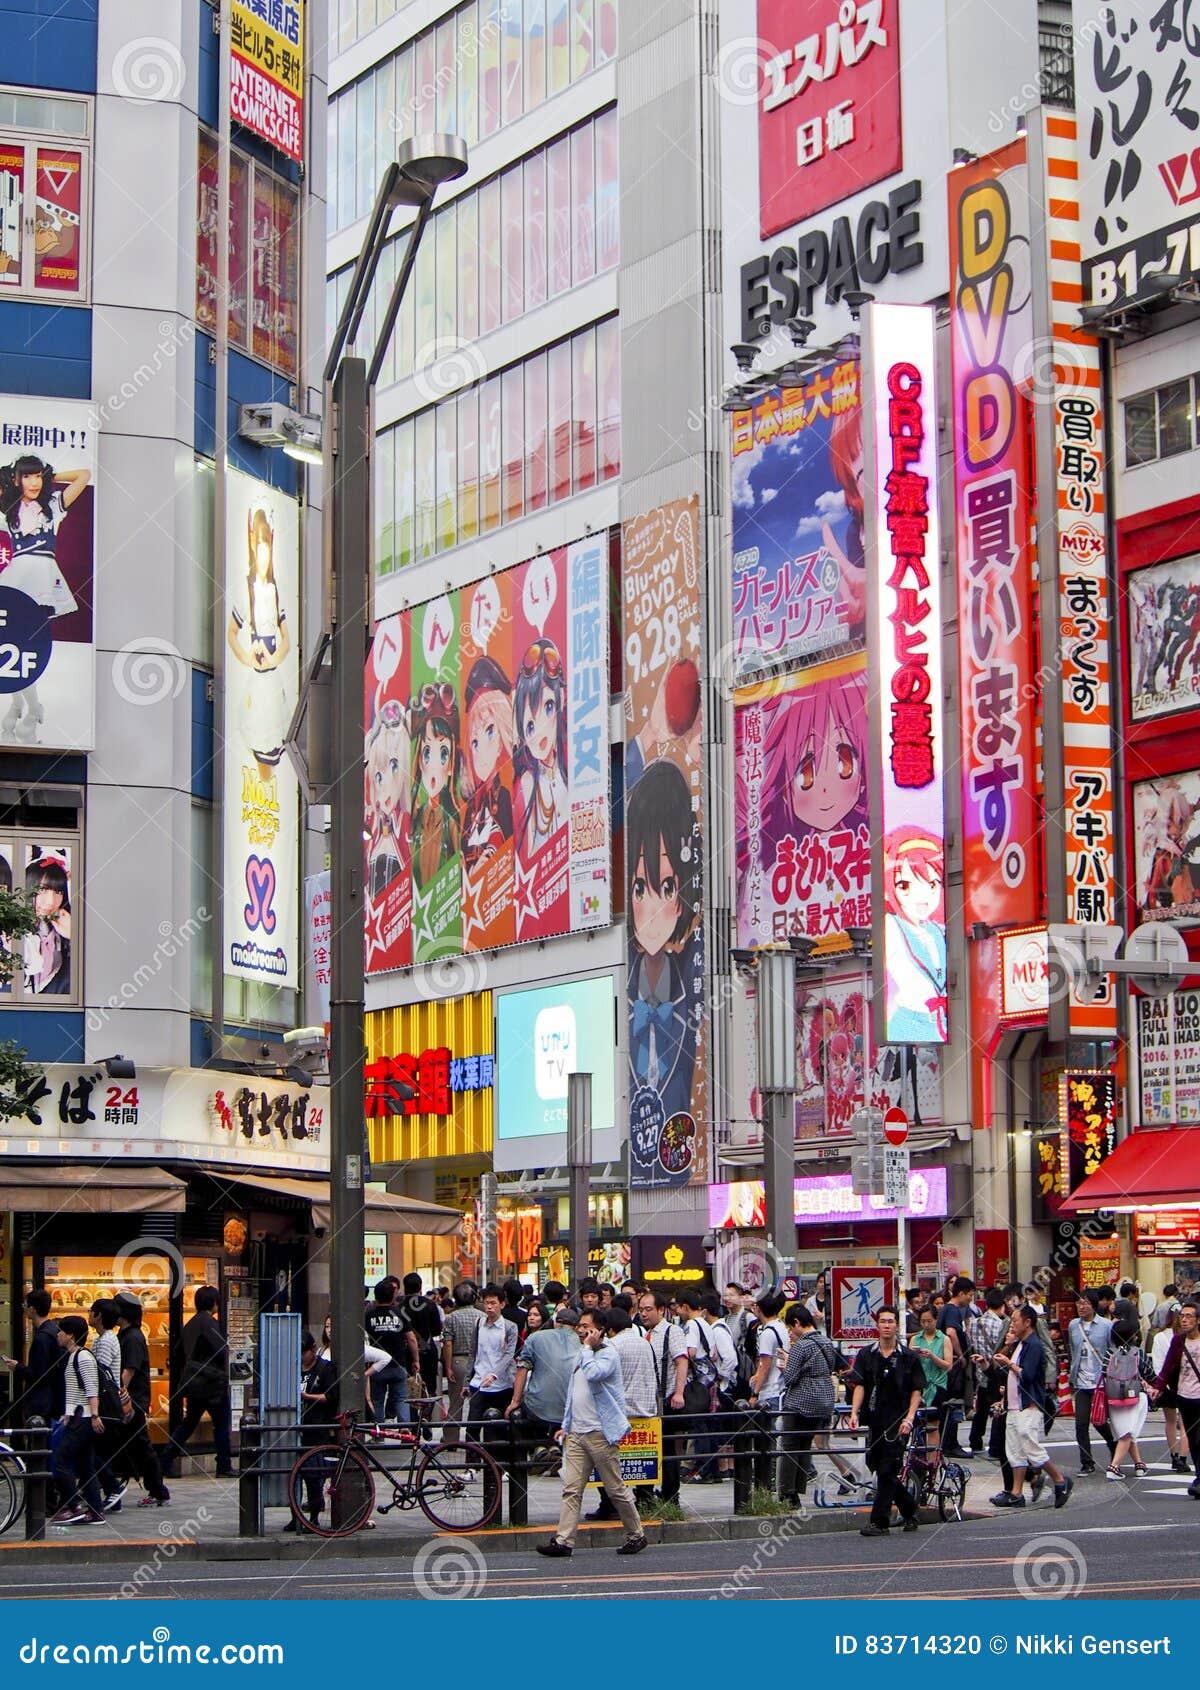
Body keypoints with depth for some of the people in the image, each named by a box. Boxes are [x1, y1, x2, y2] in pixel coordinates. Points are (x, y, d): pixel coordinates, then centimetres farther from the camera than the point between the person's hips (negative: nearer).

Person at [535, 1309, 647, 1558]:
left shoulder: (607, 1354, -8)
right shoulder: (582, 1356, 19)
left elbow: (593, 1373, -29)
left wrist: (587, 1347, -17)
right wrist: (566, 1426, 22)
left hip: (601, 1433, -7)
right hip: (577, 1434, 7)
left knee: (616, 1489, 2)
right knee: (571, 1489, -2)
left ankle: (636, 1535, 15)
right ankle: (563, 1541, -6)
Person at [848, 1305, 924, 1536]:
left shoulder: (908, 1357, 1)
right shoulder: (866, 1355, 6)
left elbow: (916, 1391, 2)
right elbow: (859, 1386, 2)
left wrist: (909, 1418, -10)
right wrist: (854, 1413, -11)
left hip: (897, 1423, -3)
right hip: (874, 1421, 4)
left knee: (887, 1471, -8)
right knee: (877, 1465, 8)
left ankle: (879, 1521, -5)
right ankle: (909, 1511, 26)